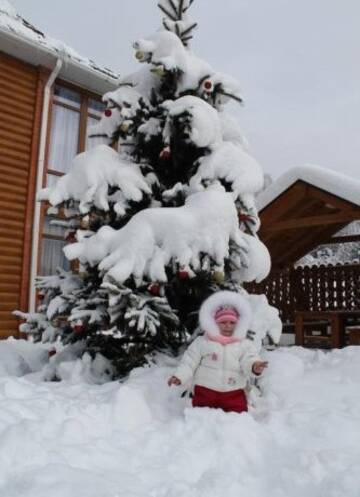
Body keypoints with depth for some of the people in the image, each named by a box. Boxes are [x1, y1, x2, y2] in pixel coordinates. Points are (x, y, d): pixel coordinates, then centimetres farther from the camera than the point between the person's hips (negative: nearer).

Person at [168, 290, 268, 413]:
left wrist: (254, 367, -35)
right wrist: (179, 376, -14)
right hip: (205, 391, 0)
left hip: (234, 394, 1)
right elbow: (189, 362, 1)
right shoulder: (201, 342, 0)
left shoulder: (244, 344, 2)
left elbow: (249, 361, -12)